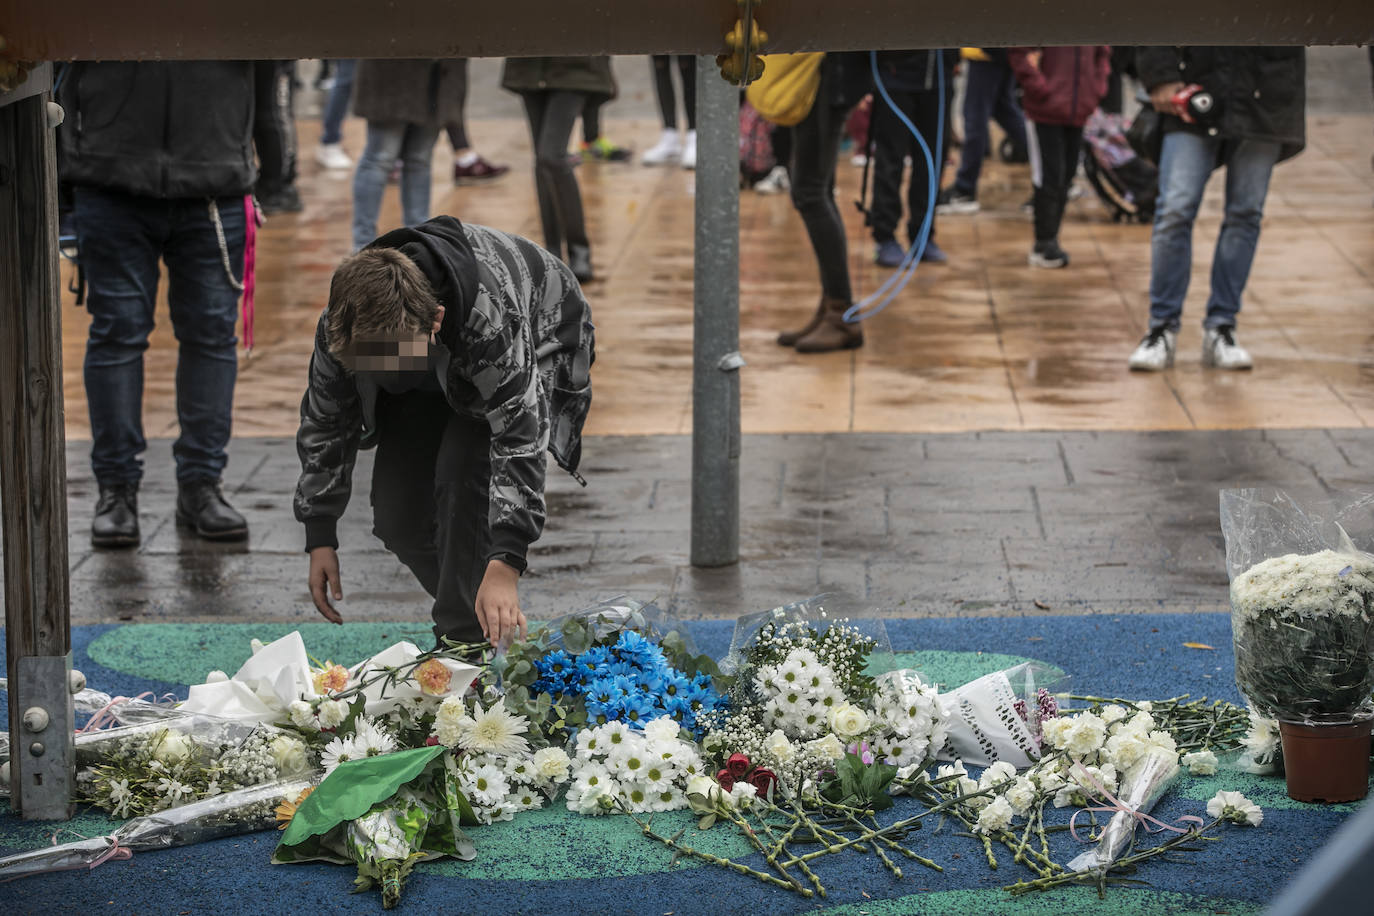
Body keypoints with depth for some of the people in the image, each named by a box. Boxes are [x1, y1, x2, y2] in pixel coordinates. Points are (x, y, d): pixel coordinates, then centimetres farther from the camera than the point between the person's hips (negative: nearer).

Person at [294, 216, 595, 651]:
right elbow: (324, 423, -14)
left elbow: (518, 437, -47)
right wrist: (320, 539, -16)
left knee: (462, 473, -29)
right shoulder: (339, 325, -31)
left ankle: (464, 641, -17)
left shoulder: (490, 315, -47)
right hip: (442, 371, 5)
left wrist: (504, 568, -55)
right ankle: (470, 611, 17)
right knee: (396, 517, -7)